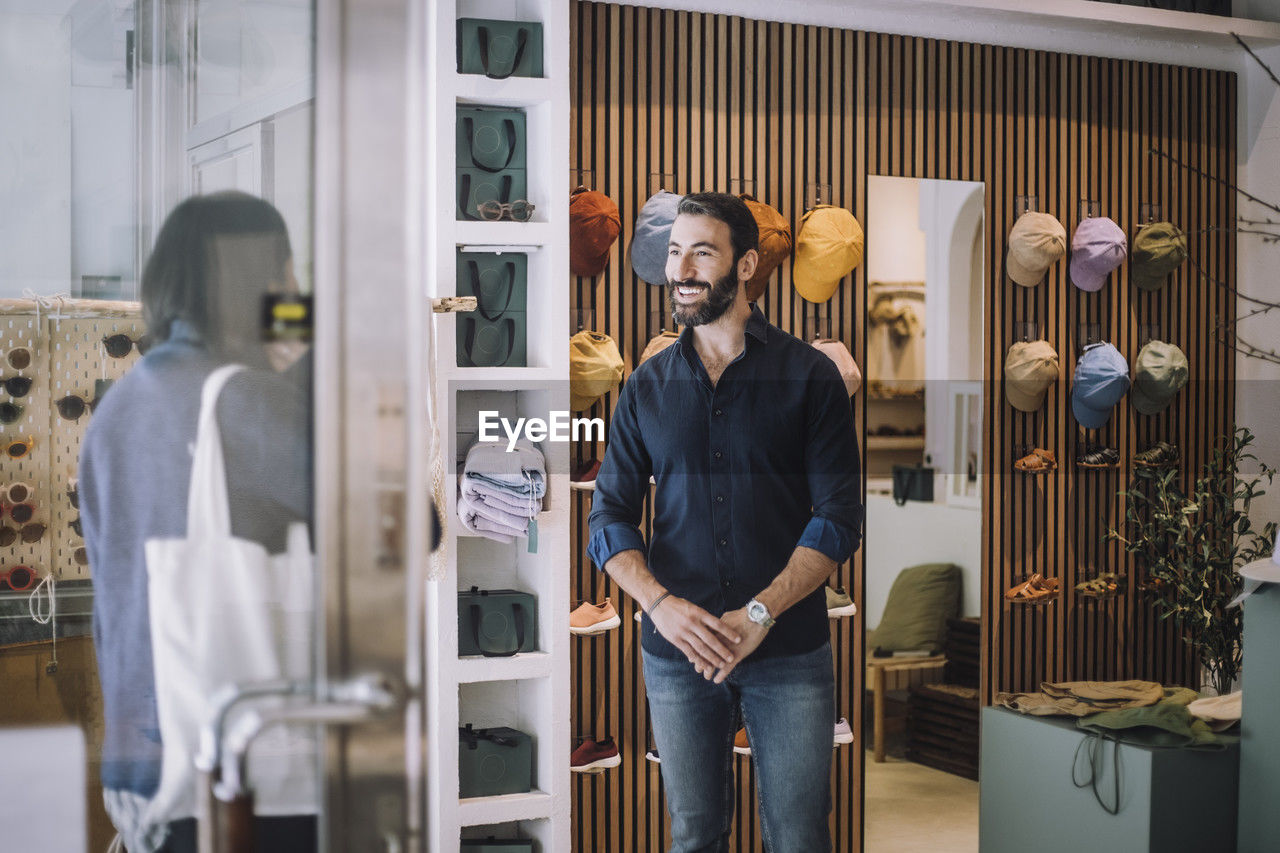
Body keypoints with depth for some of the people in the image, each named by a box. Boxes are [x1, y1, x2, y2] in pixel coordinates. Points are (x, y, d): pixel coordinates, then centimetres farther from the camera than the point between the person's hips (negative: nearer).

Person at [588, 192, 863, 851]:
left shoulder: (809, 375, -1)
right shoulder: (648, 386, 7)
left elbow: (839, 516, -6)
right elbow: (609, 518, 5)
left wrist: (759, 613, -17)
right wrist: (661, 603, -14)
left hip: (789, 652, -2)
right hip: (676, 651, 2)